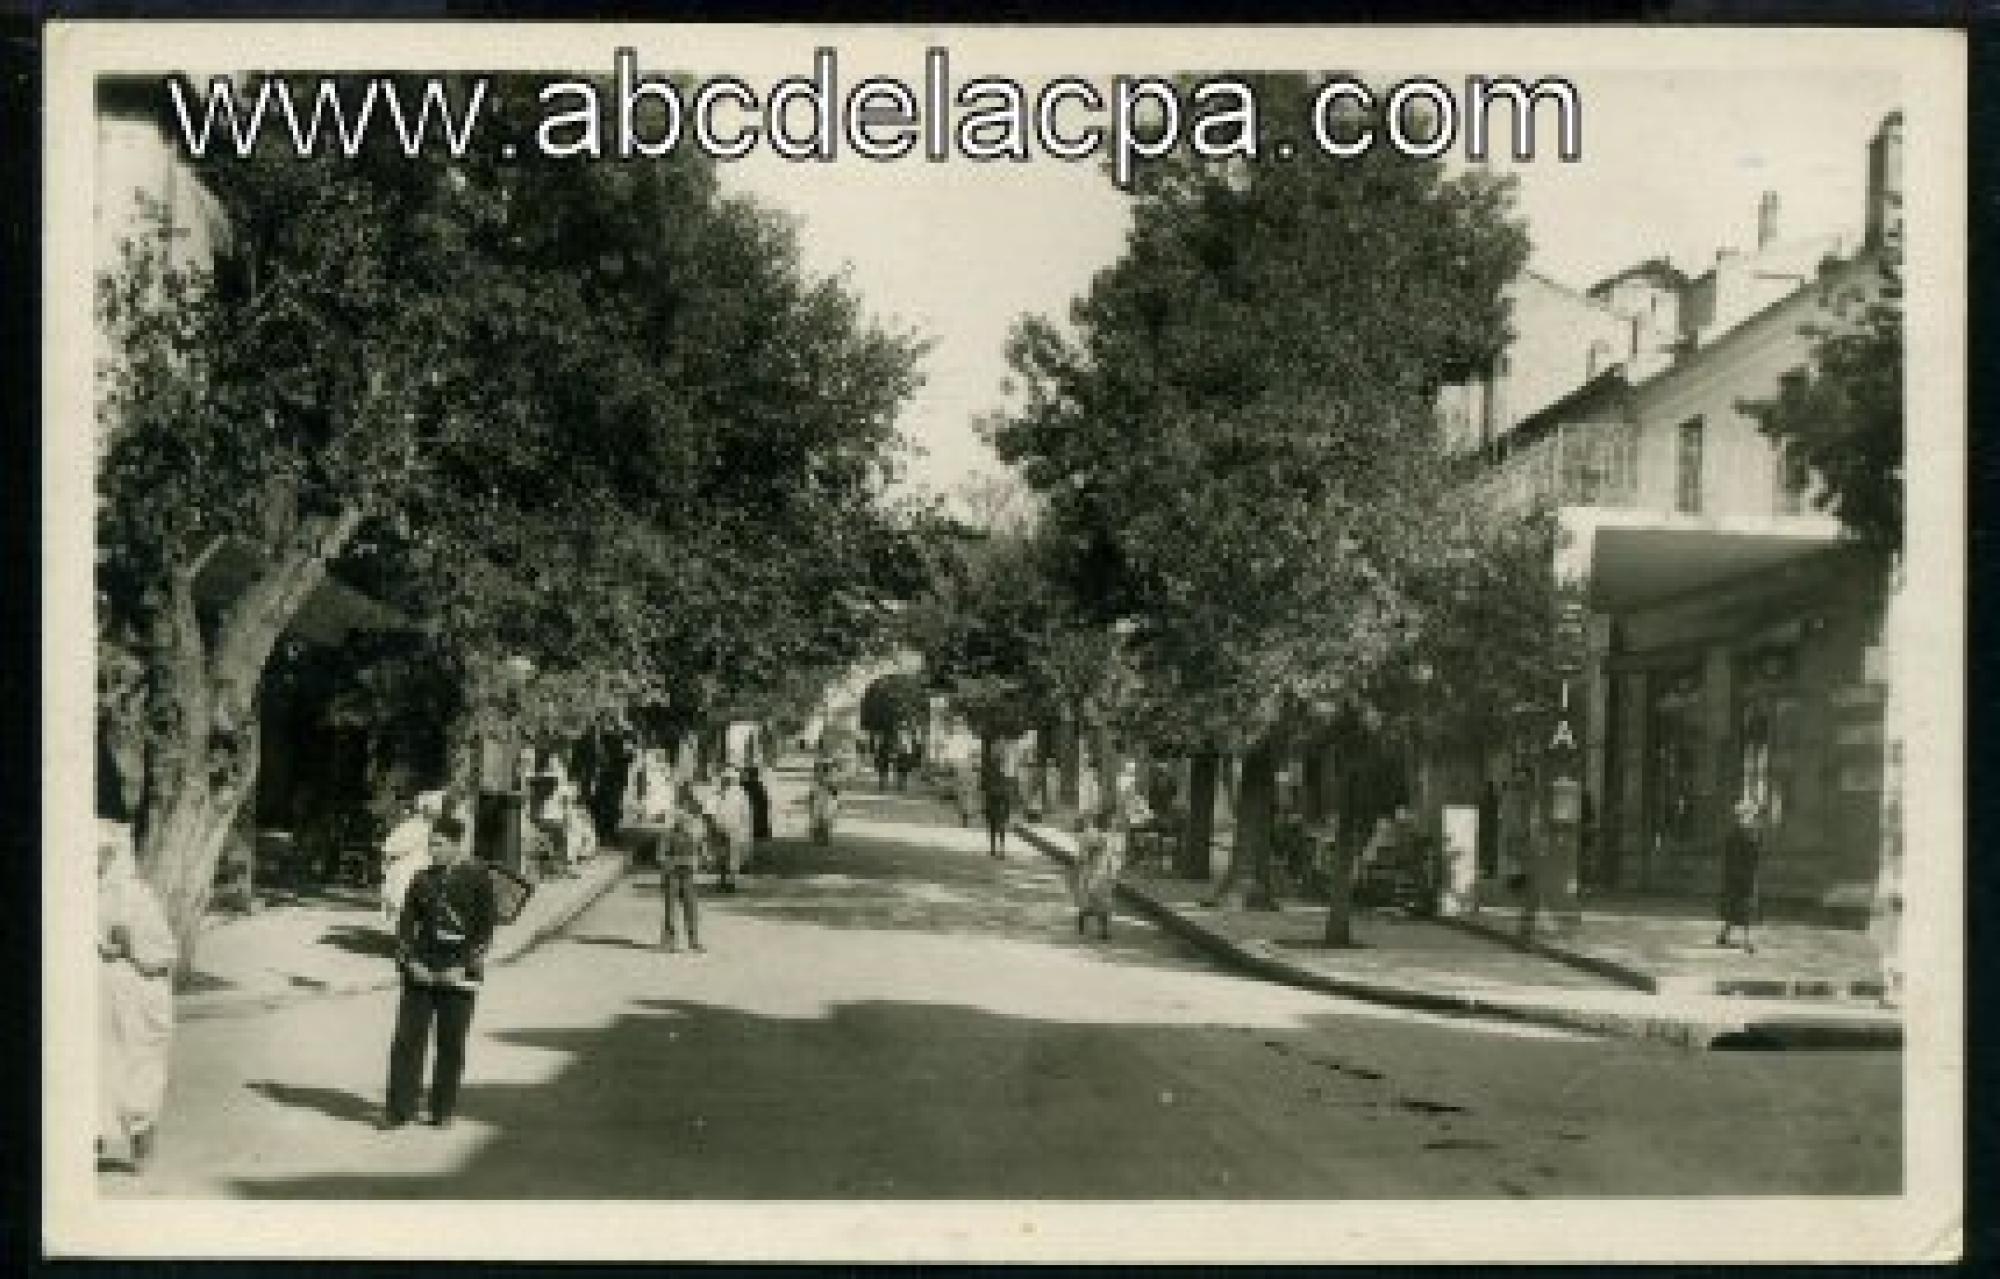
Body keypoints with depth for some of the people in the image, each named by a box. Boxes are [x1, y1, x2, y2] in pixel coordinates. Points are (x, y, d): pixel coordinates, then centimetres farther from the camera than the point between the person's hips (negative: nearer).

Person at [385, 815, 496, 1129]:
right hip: (421, 972, 3)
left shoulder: (477, 877, -3)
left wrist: (465, 967, -11)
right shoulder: (423, 878, 7)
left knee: (451, 1045, 5)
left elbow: (486, 927, -5)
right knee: (408, 1039, 0)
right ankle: (400, 1108, 7)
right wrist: (410, 960, -3)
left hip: (458, 974, -3)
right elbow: (406, 922, 10)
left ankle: (443, 1110, 16)